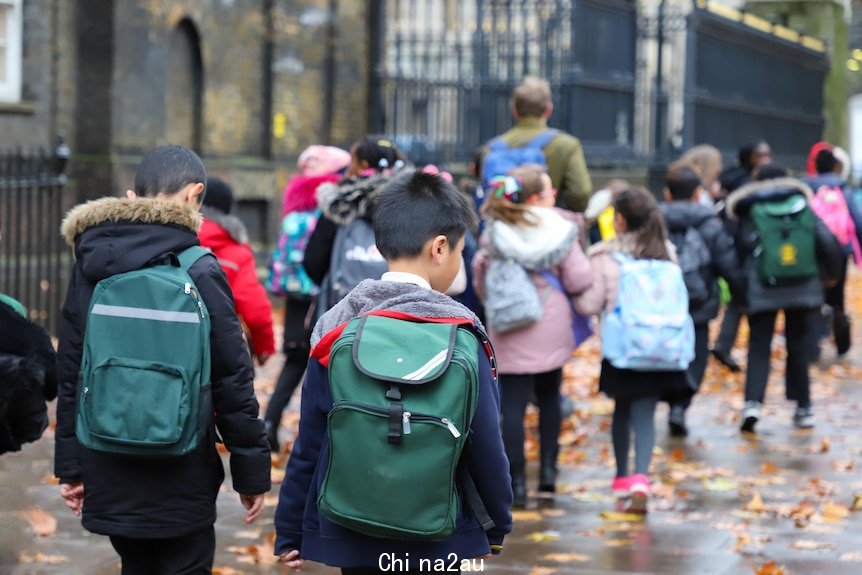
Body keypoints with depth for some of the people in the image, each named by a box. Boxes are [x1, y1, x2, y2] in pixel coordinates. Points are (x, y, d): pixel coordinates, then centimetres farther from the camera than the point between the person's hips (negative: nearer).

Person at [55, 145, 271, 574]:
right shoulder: (200, 271, -12)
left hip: (109, 477, 5)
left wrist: (70, 466, 14)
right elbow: (232, 381, -11)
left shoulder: (89, 266, 2)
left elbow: (69, 374, 7)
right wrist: (252, 469, -2)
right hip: (180, 481, -4)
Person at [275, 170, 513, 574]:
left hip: (349, 536, 3)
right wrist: (497, 525, 8)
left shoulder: (335, 329, -1)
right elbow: (486, 445, -7)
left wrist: (289, 531, 10)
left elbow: (309, 442, 1)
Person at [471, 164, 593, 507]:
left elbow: (480, 276, 2)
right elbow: (579, 280, -9)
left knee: (513, 404, 1)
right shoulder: (560, 230, -7)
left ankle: (517, 480, -2)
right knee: (549, 396, 20)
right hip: (550, 328, 0)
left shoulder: (494, 233, -3)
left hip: (509, 335, 0)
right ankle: (548, 466, 15)